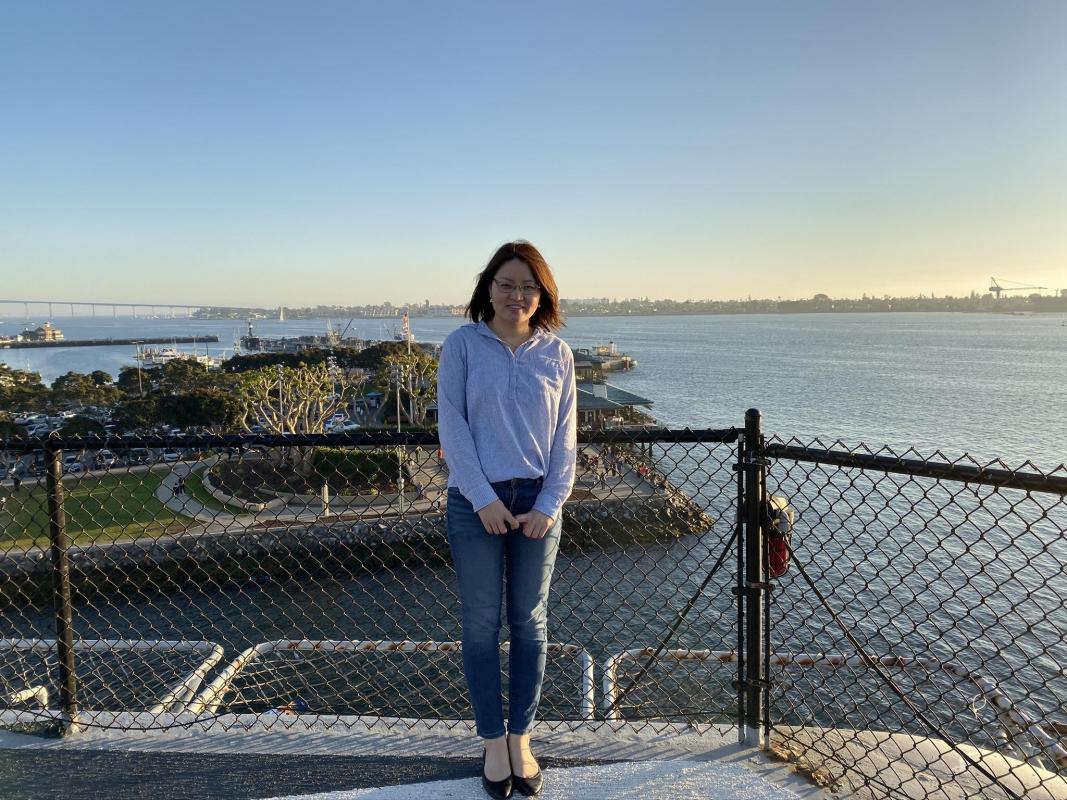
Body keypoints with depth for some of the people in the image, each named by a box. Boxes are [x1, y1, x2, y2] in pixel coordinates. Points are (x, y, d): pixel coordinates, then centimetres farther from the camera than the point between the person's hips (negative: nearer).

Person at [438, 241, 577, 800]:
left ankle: (521, 738, 25)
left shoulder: (556, 353, 5)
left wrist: (549, 505, -6)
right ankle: (493, 742, 21)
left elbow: (565, 437, 4)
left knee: (530, 623, 10)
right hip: (476, 502, -2)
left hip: (537, 503, 2)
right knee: (482, 625, 6)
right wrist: (484, 498, -12)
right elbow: (452, 426, -5)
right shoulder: (462, 345, -1)